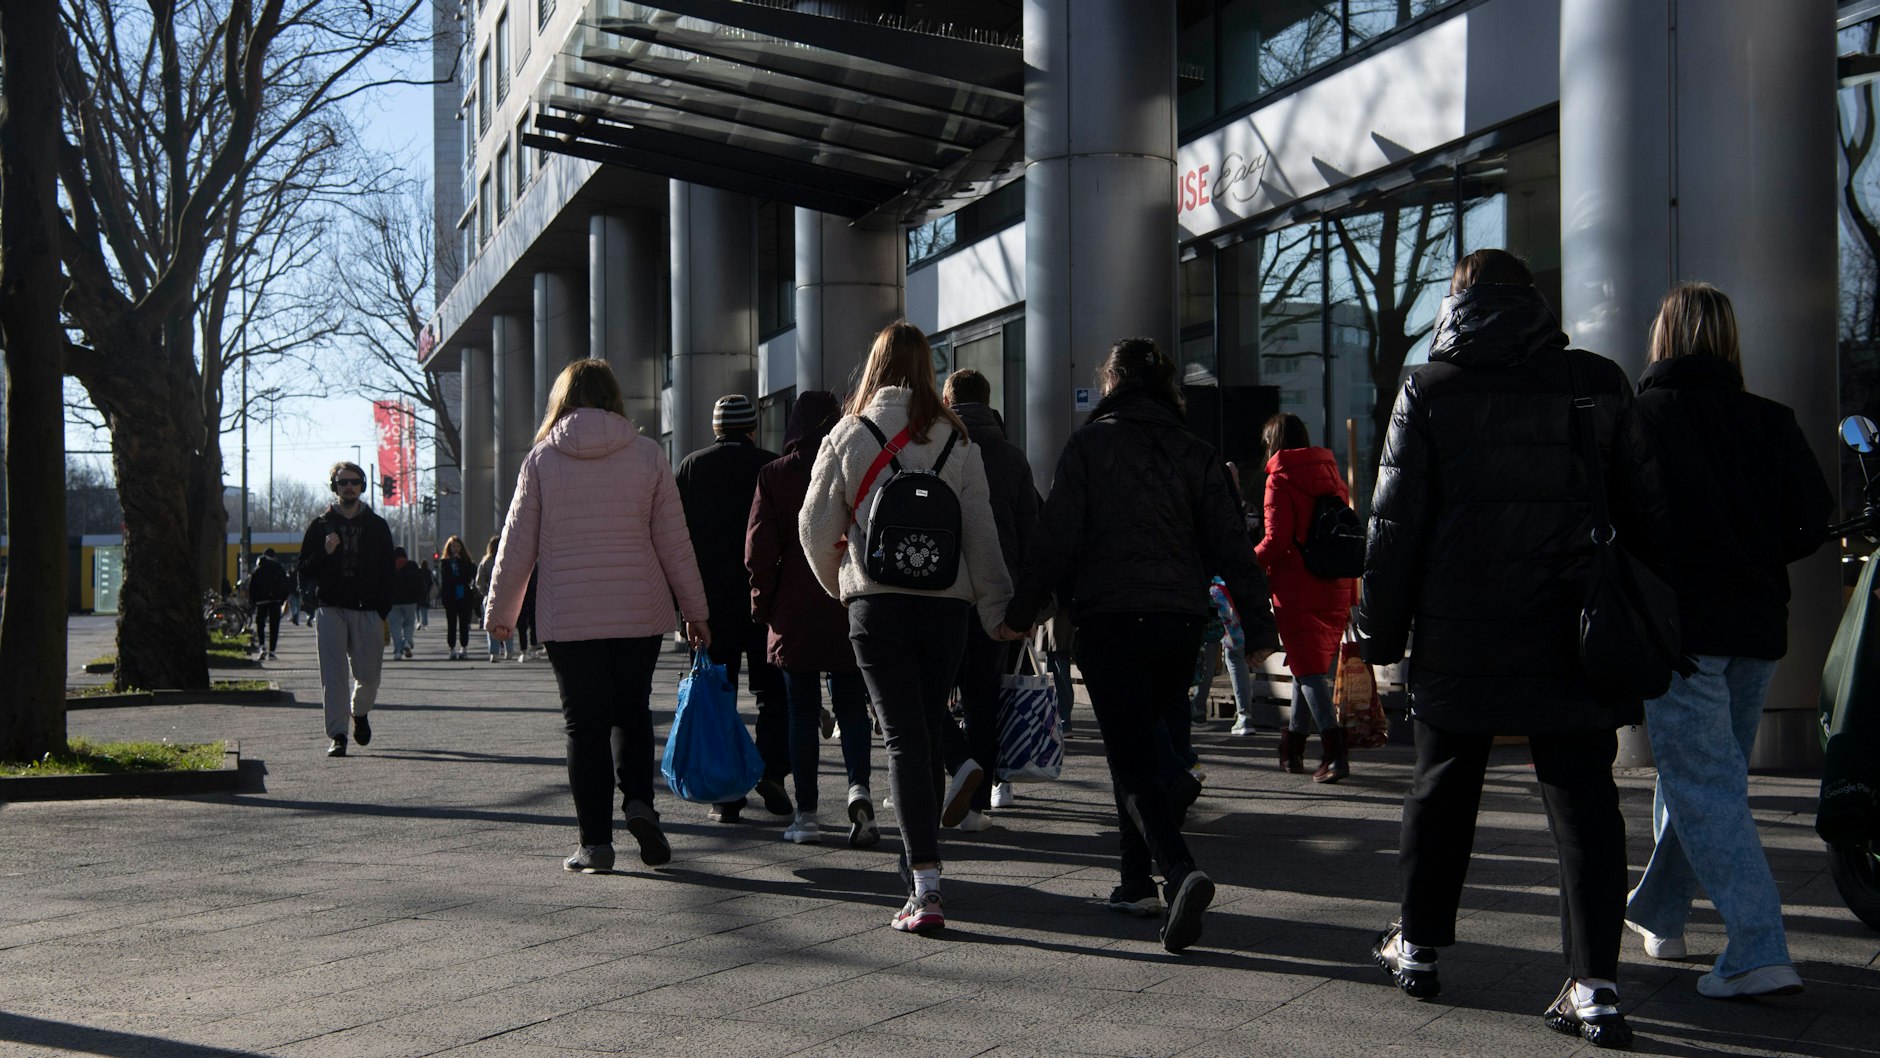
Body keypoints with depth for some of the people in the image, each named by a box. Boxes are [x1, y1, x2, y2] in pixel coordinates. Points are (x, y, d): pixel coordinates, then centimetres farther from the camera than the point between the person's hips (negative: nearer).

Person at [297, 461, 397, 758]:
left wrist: (383, 616, 1)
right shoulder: (320, 526, 9)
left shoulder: (377, 527, 11)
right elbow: (305, 573, 6)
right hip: (330, 610, -1)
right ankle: (337, 735, -7)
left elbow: (386, 574, 9)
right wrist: (325, 552, -13)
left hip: (367, 611, 1)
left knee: (368, 675, 2)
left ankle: (360, 713, 32)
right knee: (334, 675, -8)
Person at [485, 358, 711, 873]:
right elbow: (674, 542, 3)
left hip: (568, 619, -1)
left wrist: (500, 612, 14)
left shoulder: (542, 458, -1)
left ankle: (595, 841, 5)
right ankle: (639, 799, -7)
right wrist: (695, 612, 11)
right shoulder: (647, 454, 0)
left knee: (584, 725, 6)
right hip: (640, 615, 1)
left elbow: (517, 544, 2)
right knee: (633, 713, 16)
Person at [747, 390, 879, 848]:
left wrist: (762, 606, 5)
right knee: (852, 707, 9)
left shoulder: (774, 475, -2)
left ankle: (806, 813, 4)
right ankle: (859, 786, -14)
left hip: (795, 616, -1)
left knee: (802, 714, 5)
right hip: (851, 611, 1)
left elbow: (759, 549, -4)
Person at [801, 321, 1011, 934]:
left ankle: (926, 888, -15)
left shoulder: (849, 438, 0)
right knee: (929, 736, 15)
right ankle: (917, 862, 26)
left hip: (876, 604, -2)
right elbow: (981, 532, 2)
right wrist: (997, 610, 7)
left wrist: (840, 586, 21)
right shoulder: (956, 442, 4)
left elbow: (816, 529, 4)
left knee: (904, 739, -5)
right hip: (946, 605, 2)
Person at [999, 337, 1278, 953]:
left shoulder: (1089, 445, -1)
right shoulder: (1194, 453, 8)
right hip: (1181, 623, 4)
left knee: (1130, 757, -6)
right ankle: (1138, 882, 21)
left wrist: (1021, 612, 3)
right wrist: (1258, 628, 8)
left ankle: (1181, 870, -27)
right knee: (1144, 746, 18)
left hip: (1111, 619, -4)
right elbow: (1231, 545, 5)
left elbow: (1055, 537, -6)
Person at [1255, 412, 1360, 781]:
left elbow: (1277, 540, -15)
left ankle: (1335, 754, -16)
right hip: (1336, 586, 7)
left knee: (1308, 668, -6)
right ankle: (1293, 745, 27)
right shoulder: (1331, 474, 13)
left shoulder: (1281, 478, -7)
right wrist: (1350, 596, 18)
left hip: (1298, 589, -6)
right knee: (1312, 664, 17)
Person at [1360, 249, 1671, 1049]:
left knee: (1441, 792, 15)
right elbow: (1645, 512, 6)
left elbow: (1396, 523, -3)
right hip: (1573, 640, 1)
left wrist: (1379, 628, 4)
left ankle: (1418, 946, 28)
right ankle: (1595, 987, -5)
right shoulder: (1599, 384, 3)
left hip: (1459, 638, -1)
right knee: (1583, 804, 2)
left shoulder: (1429, 391, -2)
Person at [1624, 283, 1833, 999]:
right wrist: (1757, 559, 12)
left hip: (1677, 624, -5)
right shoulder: (1770, 423, 3)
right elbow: (1816, 519, -3)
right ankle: (1658, 915, 33)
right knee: (1698, 772, 18)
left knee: (1704, 786, -5)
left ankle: (1759, 953, -15)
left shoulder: (1639, 417, -7)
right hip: (1756, 629, 5)